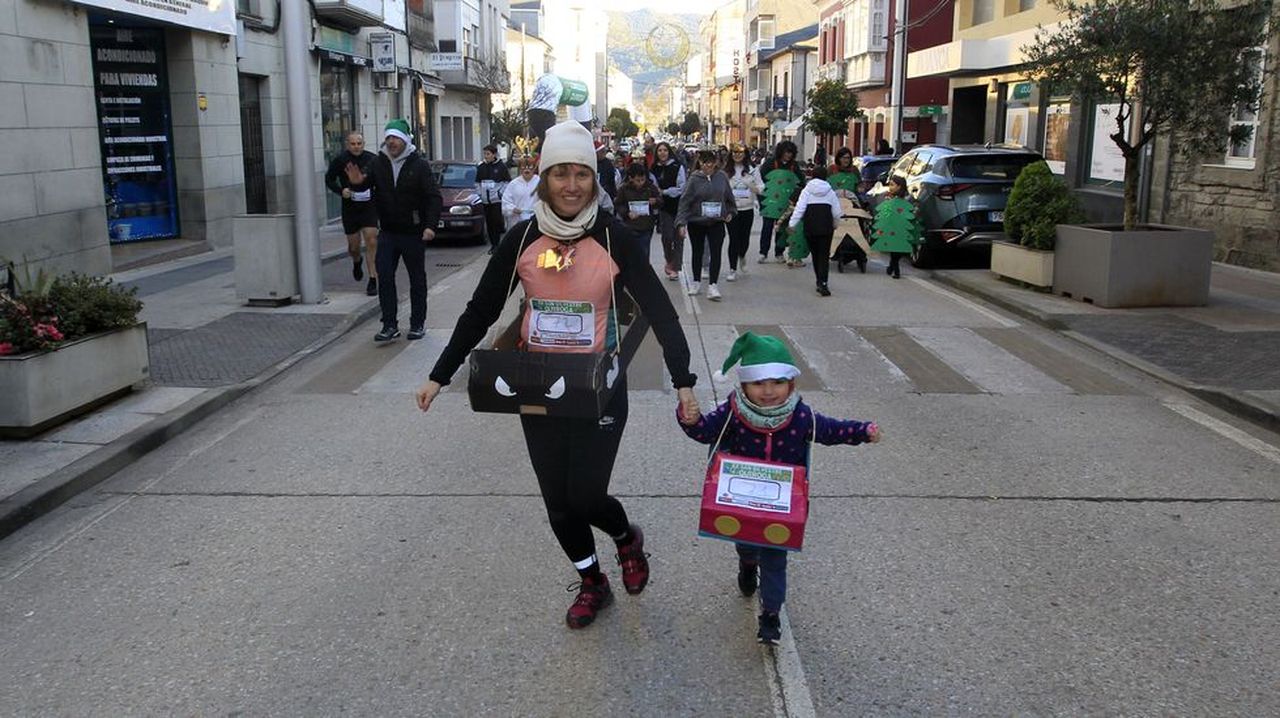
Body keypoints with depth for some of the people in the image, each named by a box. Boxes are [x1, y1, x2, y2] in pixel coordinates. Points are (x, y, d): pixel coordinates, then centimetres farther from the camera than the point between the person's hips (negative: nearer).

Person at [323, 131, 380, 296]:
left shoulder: (373, 160, -2)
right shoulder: (340, 160, -4)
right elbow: (329, 179, 6)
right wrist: (341, 191, -11)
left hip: (369, 207, -1)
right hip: (349, 207, 1)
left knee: (371, 241, -11)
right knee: (353, 246, 8)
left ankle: (373, 279, -4)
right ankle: (357, 262, 44)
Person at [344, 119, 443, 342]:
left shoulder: (419, 165, -9)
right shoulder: (379, 163, 2)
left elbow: (434, 197, -13)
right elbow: (367, 184, 8)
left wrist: (431, 225, -26)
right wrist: (357, 183, -18)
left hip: (413, 232, -3)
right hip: (387, 232, 3)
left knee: (417, 279, 7)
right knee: (384, 277, -3)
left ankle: (418, 323, 18)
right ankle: (389, 325, 3)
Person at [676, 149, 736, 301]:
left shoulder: (722, 177, -4)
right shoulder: (694, 179, -11)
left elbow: (729, 196, 12)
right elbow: (685, 201, -12)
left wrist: (730, 211, 13)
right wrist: (681, 222, -17)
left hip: (717, 222, 1)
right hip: (696, 222, -1)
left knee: (716, 253, -7)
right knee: (697, 253, 15)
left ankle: (713, 285, -6)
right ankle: (696, 282, 31)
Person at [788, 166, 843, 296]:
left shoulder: (806, 190, 3)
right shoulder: (830, 192, 7)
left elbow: (799, 209, -5)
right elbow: (837, 213, 8)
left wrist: (792, 224, -1)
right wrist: (835, 225, 25)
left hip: (810, 228, 0)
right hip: (826, 227, 0)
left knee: (815, 254, 12)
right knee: (824, 255, -1)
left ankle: (820, 281, 19)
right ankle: (822, 282, -16)